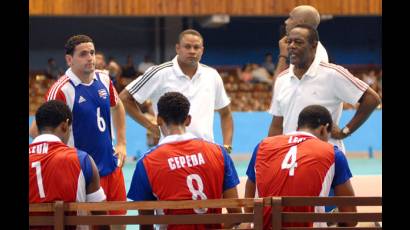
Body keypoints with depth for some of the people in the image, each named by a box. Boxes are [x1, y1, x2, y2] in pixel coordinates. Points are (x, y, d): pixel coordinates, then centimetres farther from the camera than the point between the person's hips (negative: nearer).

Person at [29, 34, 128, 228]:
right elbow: (36, 130, -16)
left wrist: (121, 144, 17)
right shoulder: (61, 89, -17)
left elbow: (117, 107, 23)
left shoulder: (103, 79, 3)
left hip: (111, 165, 6)